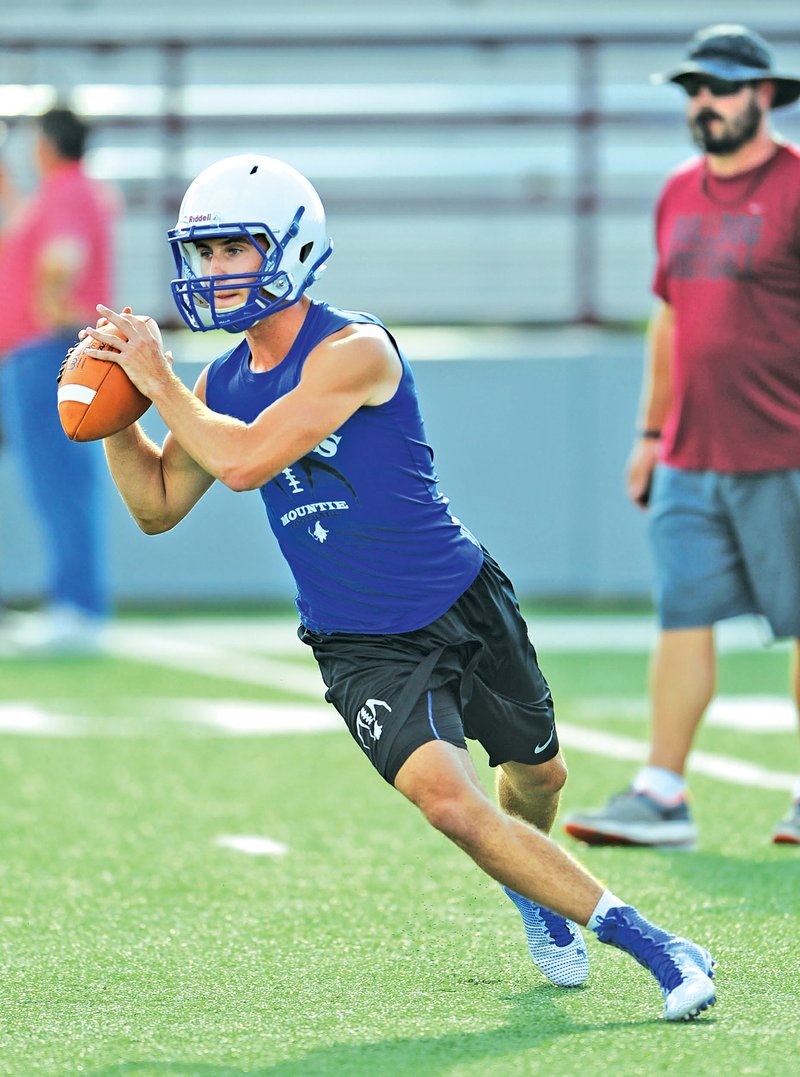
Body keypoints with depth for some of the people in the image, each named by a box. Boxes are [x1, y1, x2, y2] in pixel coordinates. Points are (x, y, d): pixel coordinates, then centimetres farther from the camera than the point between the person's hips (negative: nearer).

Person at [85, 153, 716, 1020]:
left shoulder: (354, 351, -20)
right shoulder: (226, 381, 0)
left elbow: (245, 462, -30)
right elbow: (157, 506, 13)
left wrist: (159, 384, -19)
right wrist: (116, 415, -1)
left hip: (464, 605, -3)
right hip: (363, 649, 3)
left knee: (536, 780, 16)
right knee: (450, 804, -19)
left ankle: (531, 888, 53)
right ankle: (647, 942, -12)